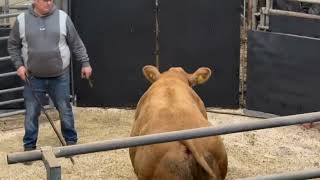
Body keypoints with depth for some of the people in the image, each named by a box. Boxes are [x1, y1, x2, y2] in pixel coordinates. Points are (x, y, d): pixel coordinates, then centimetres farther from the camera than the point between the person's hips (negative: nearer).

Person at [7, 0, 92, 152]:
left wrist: (85, 63, 0)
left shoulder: (62, 18, -4)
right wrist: (18, 65, -5)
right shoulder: (22, 20, -4)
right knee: (31, 113, 7)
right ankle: (29, 146, 20)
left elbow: (76, 44, 2)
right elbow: (13, 45, 6)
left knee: (65, 110, 10)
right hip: (33, 78, 0)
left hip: (60, 77, 0)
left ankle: (71, 141, 27)